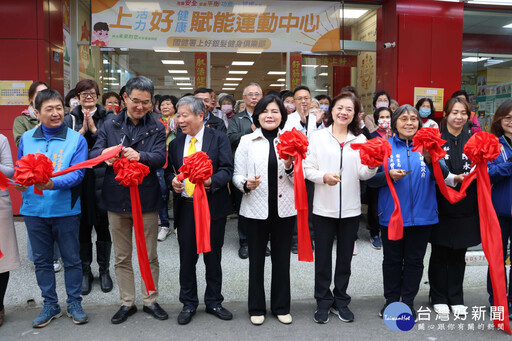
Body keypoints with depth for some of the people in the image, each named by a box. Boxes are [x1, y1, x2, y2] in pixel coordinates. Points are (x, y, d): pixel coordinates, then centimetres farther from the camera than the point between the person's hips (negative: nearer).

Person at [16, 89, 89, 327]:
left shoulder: (76, 139, -4)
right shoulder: (26, 138, 6)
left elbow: (77, 174, -13)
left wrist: (53, 184, -30)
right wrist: (21, 182, -10)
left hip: (65, 209, -3)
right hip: (34, 209, 3)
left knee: (71, 258, 8)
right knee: (41, 260, 13)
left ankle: (74, 303, 24)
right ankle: (50, 305, 29)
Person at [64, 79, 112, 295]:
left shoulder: (106, 118, 4)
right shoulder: (70, 119, 8)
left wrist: (93, 130, -14)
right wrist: (82, 131, -12)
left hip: (101, 179, -1)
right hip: (78, 180, 1)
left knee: (103, 225, 7)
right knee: (82, 226, 7)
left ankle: (104, 270, 22)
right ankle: (85, 271, 22)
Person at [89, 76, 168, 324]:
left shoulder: (157, 128, 1)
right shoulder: (110, 125, 4)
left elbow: (160, 157, -13)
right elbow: (93, 153, -5)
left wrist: (139, 155, -34)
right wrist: (105, 153, -29)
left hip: (146, 199, -1)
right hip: (116, 199, 2)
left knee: (149, 256, 10)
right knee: (122, 257, 13)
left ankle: (150, 301, 27)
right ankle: (127, 303, 28)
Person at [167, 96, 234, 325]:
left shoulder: (219, 138, -1)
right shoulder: (175, 144, 11)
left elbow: (227, 169, -8)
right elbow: (169, 170, 16)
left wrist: (212, 181, -27)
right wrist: (172, 180, -6)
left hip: (213, 206, -2)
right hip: (185, 206, 3)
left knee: (213, 257, 9)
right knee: (187, 257, 9)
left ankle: (214, 301, 27)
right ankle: (188, 304, 26)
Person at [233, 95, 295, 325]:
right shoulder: (247, 141, 3)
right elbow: (237, 175, 1)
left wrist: (290, 167, -15)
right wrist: (246, 184, -20)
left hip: (284, 209, 1)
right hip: (256, 209, -1)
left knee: (282, 258, 11)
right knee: (256, 259, 10)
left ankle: (281, 306, 28)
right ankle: (257, 307, 27)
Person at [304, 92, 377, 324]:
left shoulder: (360, 139, 8)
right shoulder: (317, 137, 1)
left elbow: (363, 174, 2)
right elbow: (307, 169, -3)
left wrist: (373, 165, -18)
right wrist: (323, 176, -20)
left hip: (350, 208, 2)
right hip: (324, 207, -2)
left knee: (345, 257, 13)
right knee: (323, 258, 7)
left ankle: (341, 301, 28)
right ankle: (323, 302, 23)